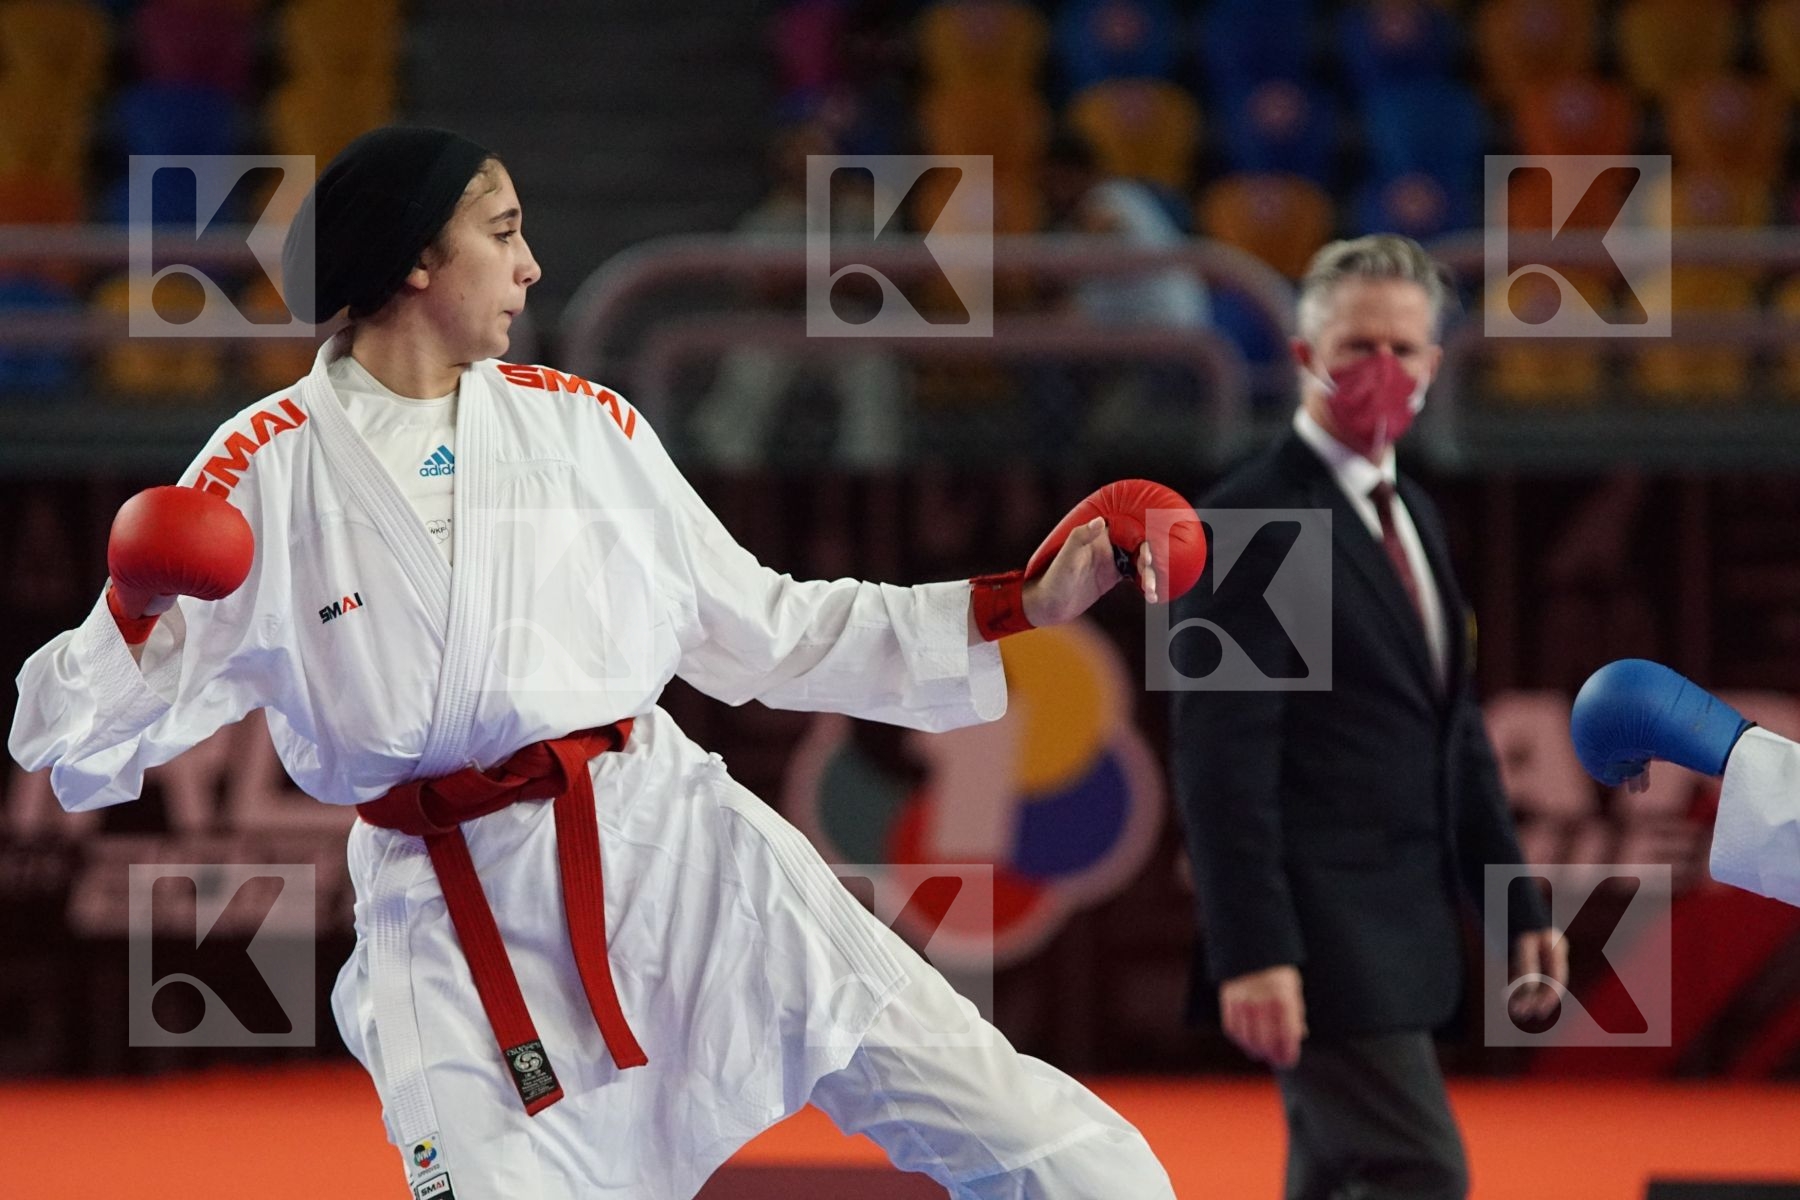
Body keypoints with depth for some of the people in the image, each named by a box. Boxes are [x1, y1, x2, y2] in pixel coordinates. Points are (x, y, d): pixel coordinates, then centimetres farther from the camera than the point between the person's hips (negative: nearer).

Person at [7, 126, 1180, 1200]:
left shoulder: (585, 423, 9)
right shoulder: (268, 471, -1)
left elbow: (766, 633, 17)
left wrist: (1020, 608, 12)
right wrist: (135, 617, -21)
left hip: (668, 846, 2)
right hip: (452, 925, -2)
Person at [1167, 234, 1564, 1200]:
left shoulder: (1411, 515, 16)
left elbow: (1455, 732, 21)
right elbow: (1222, 754, -18)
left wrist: (1516, 907, 16)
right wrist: (1252, 953, -23)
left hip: (1398, 931, 9)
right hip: (1318, 933, -9)